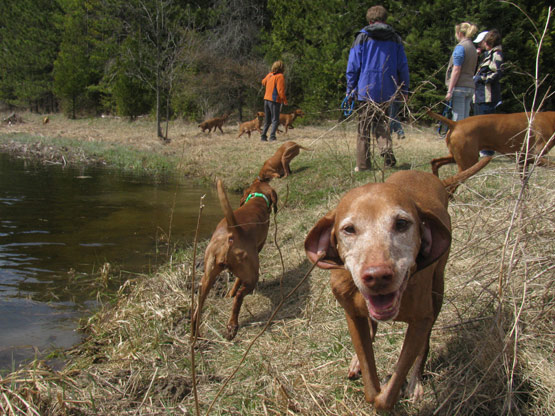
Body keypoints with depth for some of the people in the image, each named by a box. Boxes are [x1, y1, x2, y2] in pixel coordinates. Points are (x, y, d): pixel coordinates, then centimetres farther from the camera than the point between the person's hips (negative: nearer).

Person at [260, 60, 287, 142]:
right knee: (275, 120, -3)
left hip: (266, 99, 7)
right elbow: (280, 90, -18)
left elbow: (263, 82, 28)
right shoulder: (280, 76, -12)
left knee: (267, 120, 16)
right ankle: (272, 137, -14)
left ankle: (263, 136, 14)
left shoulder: (270, 75, 8)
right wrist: (284, 100, -9)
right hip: (274, 100, -7)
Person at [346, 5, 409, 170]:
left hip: (366, 90, -2)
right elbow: (403, 67, 9)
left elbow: (353, 67, -1)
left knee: (364, 128, 5)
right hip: (387, 92, 3)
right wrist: (404, 90, 15)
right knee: (382, 124, 14)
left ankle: (363, 164, 4)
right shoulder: (395, 39, 8)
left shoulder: (362, 38, 0)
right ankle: (388, 153, -9)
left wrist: (350, 91, 4)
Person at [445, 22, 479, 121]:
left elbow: (456, 71, -13)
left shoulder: (460, 47, -8)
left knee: (458, 119, -9)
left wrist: (449, 91, -13)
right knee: (465, 119, 8)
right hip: (470, 87, 8)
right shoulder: (473, 48, 18)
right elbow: (471, 70, 18)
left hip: (459, 87, -8)